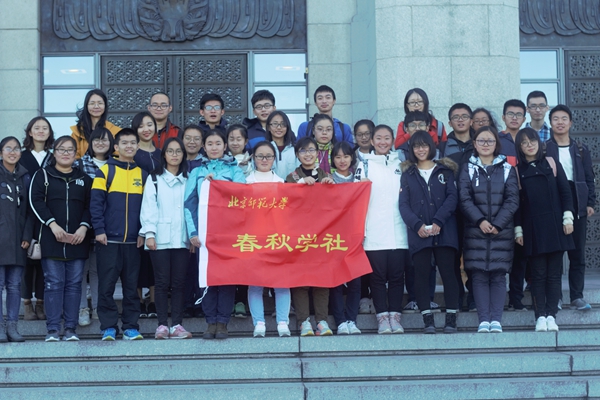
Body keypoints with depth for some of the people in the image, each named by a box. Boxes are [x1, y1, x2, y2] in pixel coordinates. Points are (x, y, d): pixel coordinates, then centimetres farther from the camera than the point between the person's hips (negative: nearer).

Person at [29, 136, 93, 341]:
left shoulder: (84, 179, 15)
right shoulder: (43, 175, 8)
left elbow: (90, 205, 9)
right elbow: (36, 201, -4)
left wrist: (84, 226, -8)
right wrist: (52, 224, -15)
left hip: (77, 240, 2)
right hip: (52, 239, -2)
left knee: (74, 284, 1)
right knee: (54, 284, -4)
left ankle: (71, 329, 5)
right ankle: (53, 329, -2)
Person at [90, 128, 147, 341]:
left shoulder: (142, 174, 10)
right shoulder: (105, 171, 2)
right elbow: (96, 203, -3)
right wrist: (99, 230, -10)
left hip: (133, 241, 2)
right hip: (108, 239, -2)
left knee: (131, 286, 5)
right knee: (106, 285, -1)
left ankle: (130, 327, 10)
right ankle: (108, 327, 4)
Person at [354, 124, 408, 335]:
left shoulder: (400, 165, 14)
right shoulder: (364, 165, 8)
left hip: (398, 231, 2)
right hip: (374, 232, -2)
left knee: (397, 275, 1)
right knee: (378, 276, -2)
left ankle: (395, 316, 7)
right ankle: (382, 317, 3)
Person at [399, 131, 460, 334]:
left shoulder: (444, 171, 12)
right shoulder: (407, 174, 13)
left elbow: (452, 197, 1)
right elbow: (403, 204, 4)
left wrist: (438, 221, -12)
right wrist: (417, 225, -12)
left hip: (444, 231, 0)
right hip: (418, 233, 1)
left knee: (448, 272, -3)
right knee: (421, 274, -3)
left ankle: (451, 319, 0)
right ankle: (427, 320, -1)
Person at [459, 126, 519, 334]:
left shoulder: (507, 168, 8)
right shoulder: (468, 169, 8)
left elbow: (512, 200, 0)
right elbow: (464, 199, -2)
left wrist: (497, 224, -11)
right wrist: (480, 221, -15)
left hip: (502, 231, 0)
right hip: (475, 231, 0)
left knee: (498, 275, -1)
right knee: (479, 276, -2)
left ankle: (496, 319, 0)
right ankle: (483, 320, -1)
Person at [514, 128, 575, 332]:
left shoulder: (552, 164, 7)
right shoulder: (517, 170, 5)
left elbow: (565, 192, 6)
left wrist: (568, 218, -3)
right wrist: (518, 229, 0)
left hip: (555, 225, 1)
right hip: (532, 229, -1)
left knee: (554, 273, 1)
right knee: (538, 274, 0)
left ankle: (551, 315, 4)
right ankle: (540, 316, 1)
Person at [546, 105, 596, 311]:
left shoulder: (581, 149, 12)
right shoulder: (543, 149, 3)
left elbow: (589, 178, 12)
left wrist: (590, 203, 2)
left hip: (577, 205, 3)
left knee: (577, 253, 3)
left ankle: (577, 296, 7)